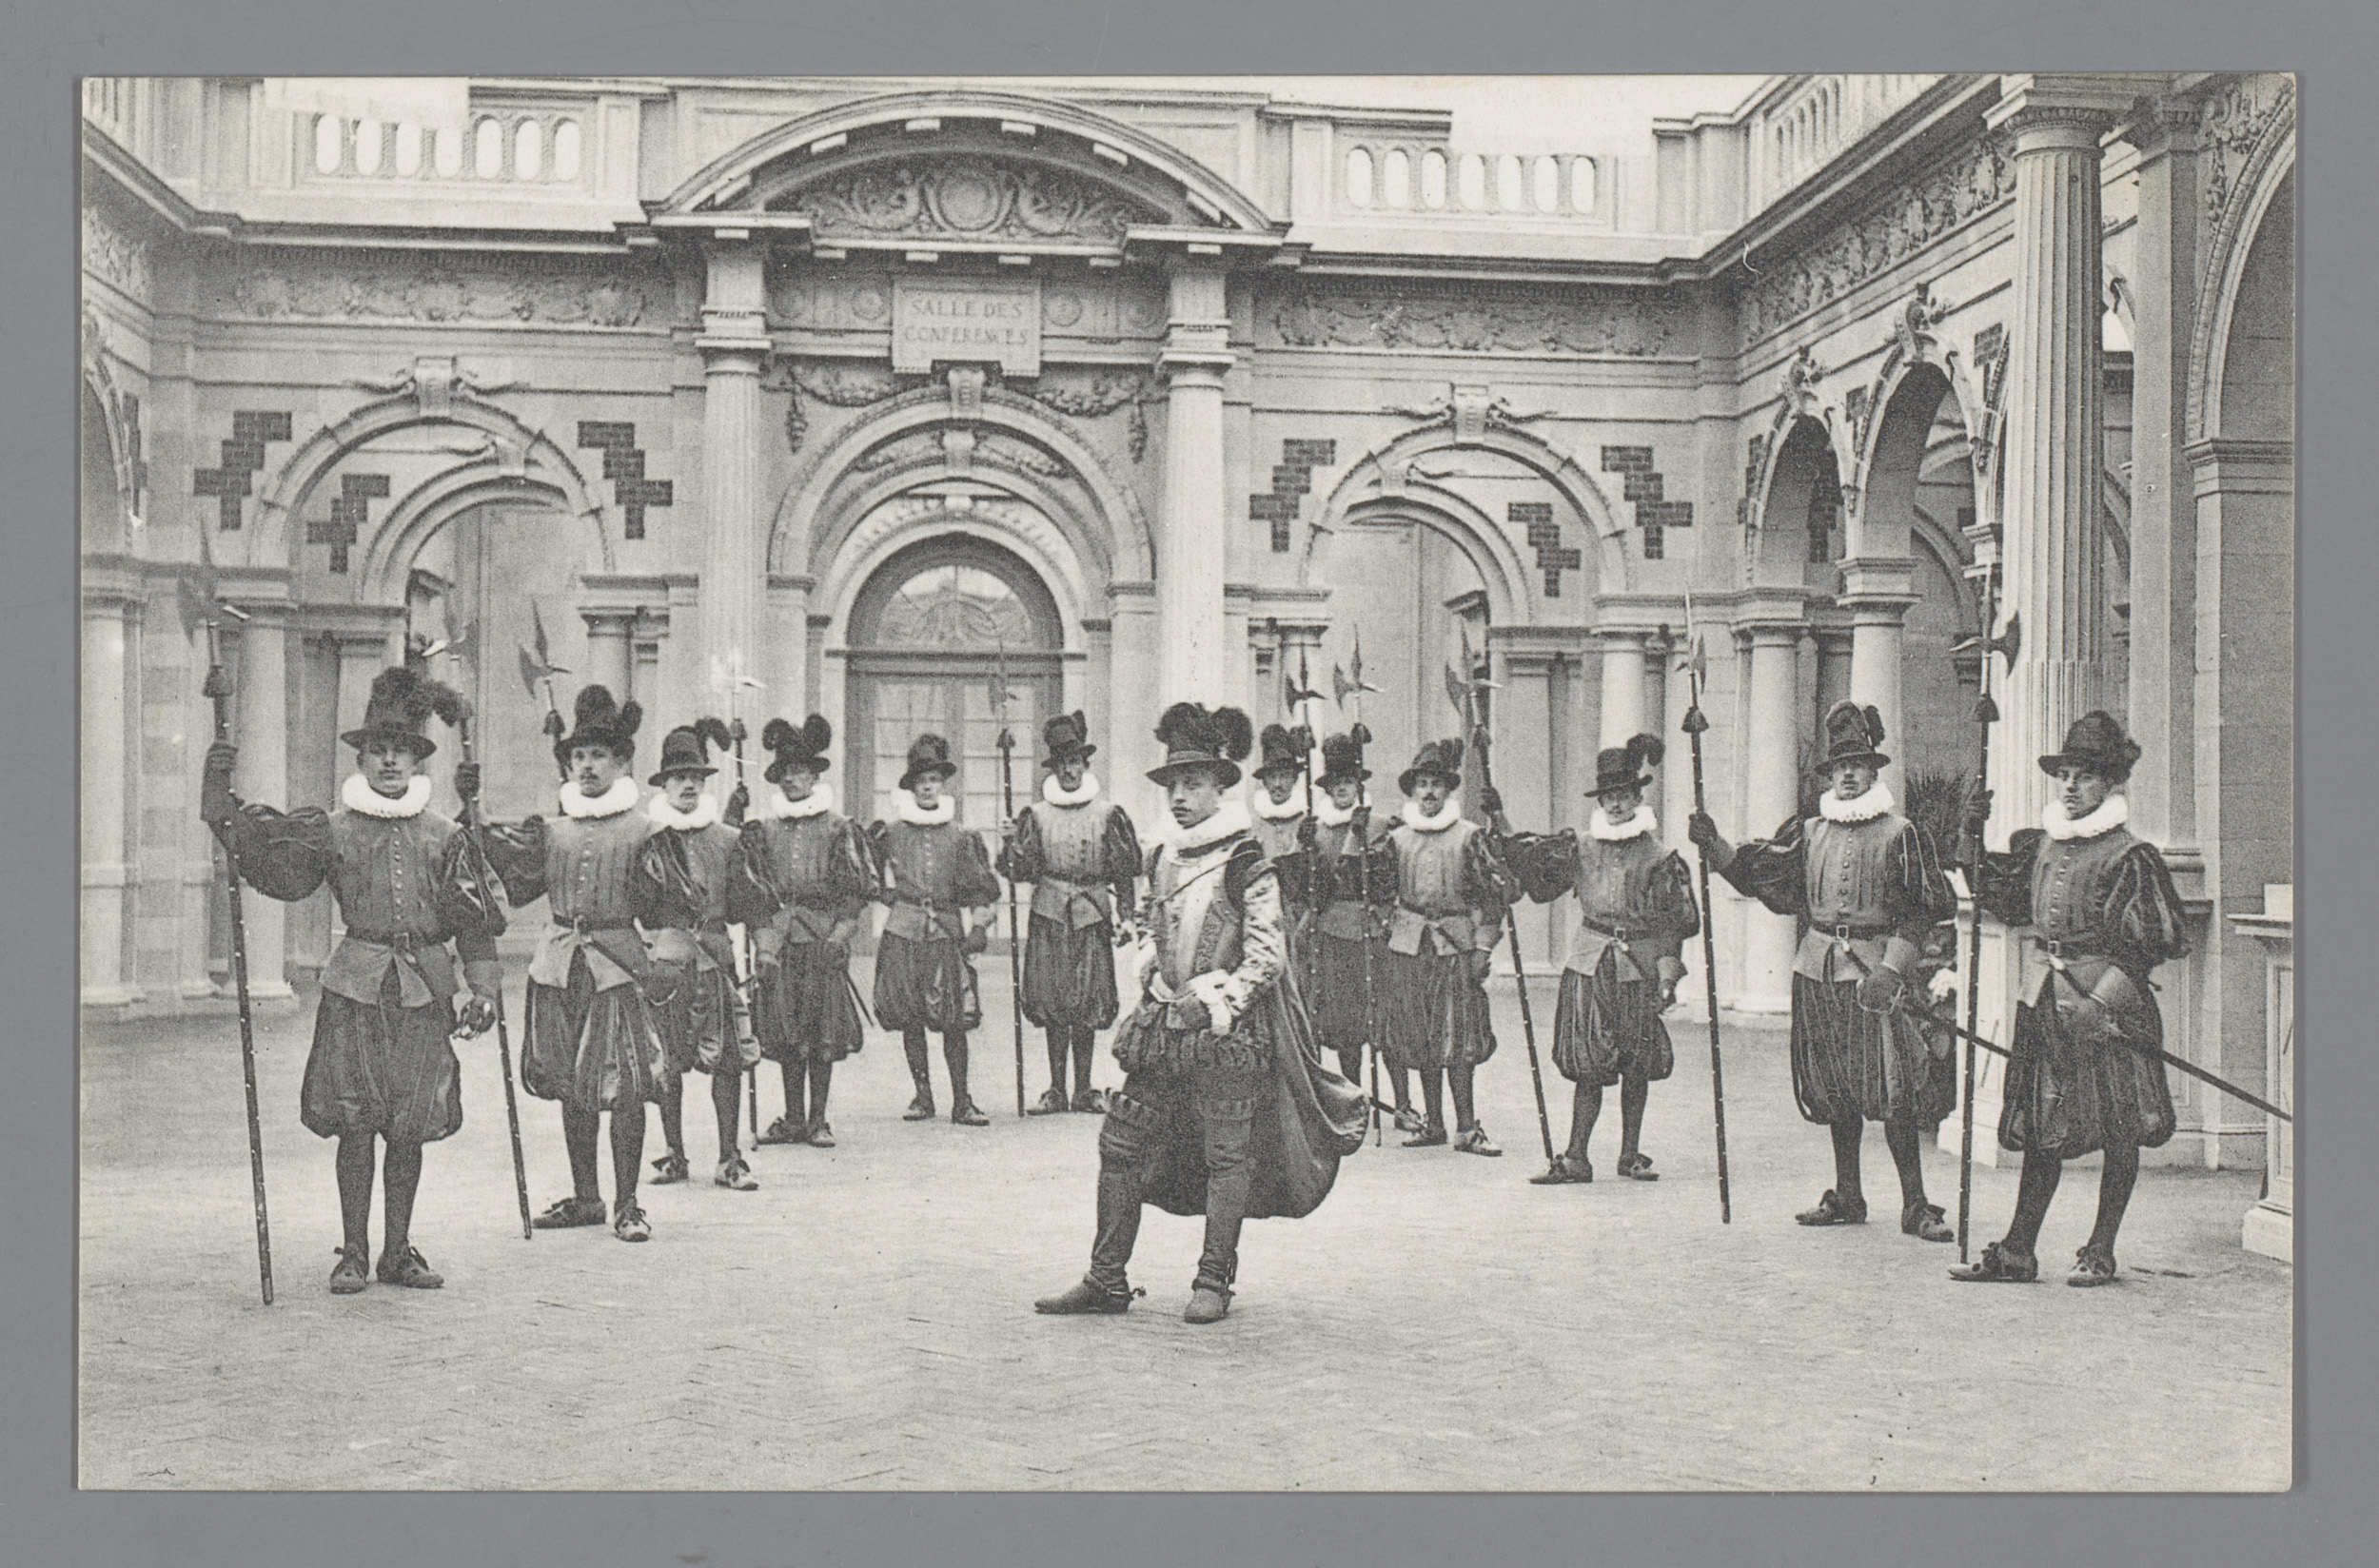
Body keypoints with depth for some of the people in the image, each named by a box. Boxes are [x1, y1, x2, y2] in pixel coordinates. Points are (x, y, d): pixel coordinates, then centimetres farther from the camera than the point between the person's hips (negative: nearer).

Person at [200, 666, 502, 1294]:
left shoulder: (444, 837, 7)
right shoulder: (331, 829, 4)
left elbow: (475, 920, 7)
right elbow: (271, 869, -1)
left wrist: (482, 987, 0)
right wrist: (226, 807, -6)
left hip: (423, 991, 1)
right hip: (355, 988, -1)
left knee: (409, 1128, 6)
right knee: (355, 1125, -1)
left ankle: (397, 1252, 17)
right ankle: (354, 1254, 10)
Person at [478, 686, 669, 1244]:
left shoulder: (641, 829, 0)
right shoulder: (553, 829, 11)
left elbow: (655, 914, -1)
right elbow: (523, 891, 11)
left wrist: (647, 881, -19)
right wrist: (509, 853, -1)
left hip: (616, 963, -4)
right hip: (560, 965, 4)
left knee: (624, 1087, -7)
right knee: (571, 1086, 10)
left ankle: (627, 1203, 3)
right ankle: (585, 1197, 22)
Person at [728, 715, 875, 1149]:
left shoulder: (839, 829, 5)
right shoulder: (762, 830, 10)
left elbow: (857, 889, 3)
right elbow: (747, 890, 8)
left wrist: (840, 931, -9)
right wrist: (763, 942, -2)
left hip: (824, 940, -2)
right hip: (778, 941, 2)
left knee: (824, 1033, -2)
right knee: (784, 1031, 3)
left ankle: (817, 1120, 6)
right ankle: (792, 1118, 13)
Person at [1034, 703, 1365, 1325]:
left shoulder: (1245, 864, -9)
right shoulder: (1163, 858, 12)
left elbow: (1267, 954, -11)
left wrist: (1218, 1000, -14)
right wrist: (1153, 977, 8)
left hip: (1226, 1024, -7)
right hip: (1162, 1020, 7)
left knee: (1227, 1154, 0)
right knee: (1121, 1143, 4)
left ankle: (1213, 1281, 11)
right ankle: (1106, 1279, 12)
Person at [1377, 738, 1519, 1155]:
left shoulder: (1469, 836, -1)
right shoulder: (1397, 838, 8)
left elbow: (1496, 894, 0)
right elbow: (1381, 891, 19)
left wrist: (1484, 946, -5)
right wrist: (1384, 933, 7)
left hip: (1456, 944, -3)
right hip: (1408, 947, 3)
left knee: (1458, 1040, -8)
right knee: (1420, 1039, 6)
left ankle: (1467, 1128, -4)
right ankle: (1434, 1124, 15)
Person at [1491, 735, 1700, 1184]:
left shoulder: (1657, 857, -1)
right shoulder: (1580, 848, 6)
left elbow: (1675, 924, 0)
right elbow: (1536, 880, 13)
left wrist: (1668, 975, -9)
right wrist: (1502, 828, 7)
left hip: (1639, 970, -1)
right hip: (1589, 966, 1)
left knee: (1637, 1067, 6)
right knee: (1587, 1066, -2)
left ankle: (1631, 1155, 19)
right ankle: (1575, 1158, 2)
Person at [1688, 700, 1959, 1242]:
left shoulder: (1901, 834, -1)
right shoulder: (1809, 833, 11)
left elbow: (1925, 911, -4)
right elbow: (1760, 873, 9)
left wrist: (1891, 968, -14)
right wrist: (1716, 846, -7)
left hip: (1878, 972, -4)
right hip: (1819, 971, 5)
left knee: (1894, 1090, -9)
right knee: (1833, 1091, 10)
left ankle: (1915, 1205, -2)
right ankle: (1846, 1197, 22)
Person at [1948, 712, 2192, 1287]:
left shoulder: (2128, 855, -9)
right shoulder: (2038, 844, 9)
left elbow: (2159, 942, -11)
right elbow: (2005, 901, 20)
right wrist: (1980, 841, 11)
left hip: (2105, 1003, -5)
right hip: (2042, 1002, 5)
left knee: (2119, 1134, 4)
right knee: (2039, 1131, 10)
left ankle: (2100, 1252, 15)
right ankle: (2017, 1250, 14)